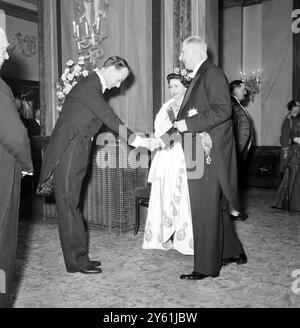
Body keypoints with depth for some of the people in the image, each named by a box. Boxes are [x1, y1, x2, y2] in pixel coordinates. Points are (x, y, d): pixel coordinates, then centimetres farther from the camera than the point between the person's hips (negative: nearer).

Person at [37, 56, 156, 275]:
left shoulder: (95, 87, 17)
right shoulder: (88, 86, -14)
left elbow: (107, 119, 17)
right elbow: (110, 119, -19)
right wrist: (138, 140, -17)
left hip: (75, 156, 10)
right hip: (67, 155, -10)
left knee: (72, 206, 12)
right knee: (69, 206, -3)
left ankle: (79, 257, 20)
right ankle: (77, 261, 5)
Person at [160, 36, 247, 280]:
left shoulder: (213, 74, -11)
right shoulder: (199, 77, 18)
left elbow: (223, 111, -21)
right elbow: (188, 114, 19)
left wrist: (188, 125, -20)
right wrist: (169, 134, 9)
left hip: (209, 153, -10)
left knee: (205, 210, -3)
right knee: (216, 207, 18)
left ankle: (206, 267, 9)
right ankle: (233, 252, 33)